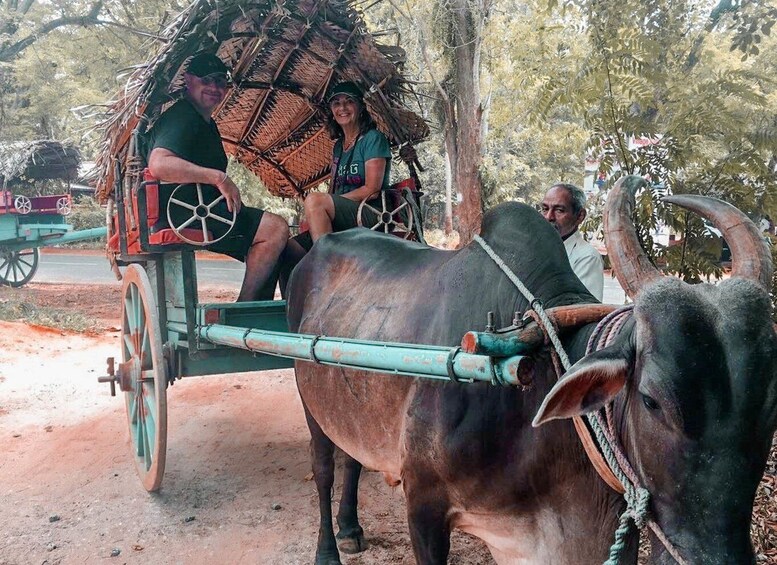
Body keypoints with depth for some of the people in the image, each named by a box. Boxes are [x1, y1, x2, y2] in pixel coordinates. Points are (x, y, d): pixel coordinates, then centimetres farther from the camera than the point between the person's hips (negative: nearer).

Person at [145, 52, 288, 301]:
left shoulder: (206, 123, 23)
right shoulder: (181, 118, -10)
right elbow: (159, 164, -30)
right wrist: (219, 178, -30)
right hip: (183, 214, -11)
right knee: (276, 228, -20)